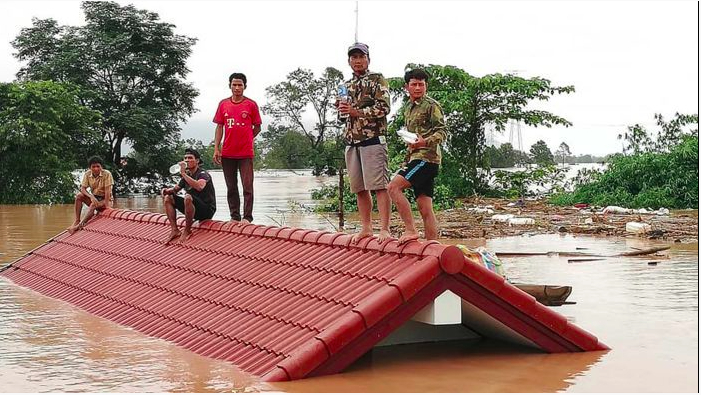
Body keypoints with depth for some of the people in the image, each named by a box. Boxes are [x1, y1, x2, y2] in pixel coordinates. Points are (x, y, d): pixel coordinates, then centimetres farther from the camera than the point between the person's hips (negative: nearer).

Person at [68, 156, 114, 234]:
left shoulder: (107, 174, -18)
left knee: (93, 205, -35)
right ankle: (77, 220, -22)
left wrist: (106, 206, -27)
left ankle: (79, 225, -37)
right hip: (94, 198, 5)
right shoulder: (87, 174, -6)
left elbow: (108, 190, -22)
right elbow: (83, 188, -10)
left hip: (105, 200, -5)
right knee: (79, 195, -20)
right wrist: (91, 197, -29)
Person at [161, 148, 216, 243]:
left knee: (188, 197, -36)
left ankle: (187, 231, -20)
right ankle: (174, 230, -6)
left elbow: (199, 187, -35)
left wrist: (183, 173, -32)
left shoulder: (203, 174, -12)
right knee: (167, 198, 3)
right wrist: (167, 190, 0)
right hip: (194, 210, 8)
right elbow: (175, 189, 24)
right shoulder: (187, 175, 12)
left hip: (207, 211, -8)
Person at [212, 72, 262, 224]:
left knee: (247, 187, -4)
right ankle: (234, 217, 16)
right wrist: (216, 149, 1)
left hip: (246, 153, -3)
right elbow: (219, 127, 8)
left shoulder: (251, 104, 0)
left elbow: (257, 127, 6)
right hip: (227, 153, 3)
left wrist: (245, 140, 1)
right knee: (231, 188, 9)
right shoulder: (223, 104, 7)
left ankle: (247, 217, 1)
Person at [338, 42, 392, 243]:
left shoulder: (377, 80, 0)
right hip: (352, 141, 7)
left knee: (379, 186, -10)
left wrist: (356, 111, -13)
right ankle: (366, 227, 16)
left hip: (373, 139, -7)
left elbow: (383, 108, -10)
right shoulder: (347, 85, 19)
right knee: (359, 188, 9)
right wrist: (343, 108, 3)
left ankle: (384, 229, -12)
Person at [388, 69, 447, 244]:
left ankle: (410, 230, -19)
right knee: (425, 208, 4)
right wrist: (407, 160, 25)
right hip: (415, 157, 8)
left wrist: (425, 142, -29)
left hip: (426, 157, -8)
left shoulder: (432, 105, -3)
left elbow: (442, 132, -12)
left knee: (394, 187, -21)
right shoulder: (408, 108, 22)